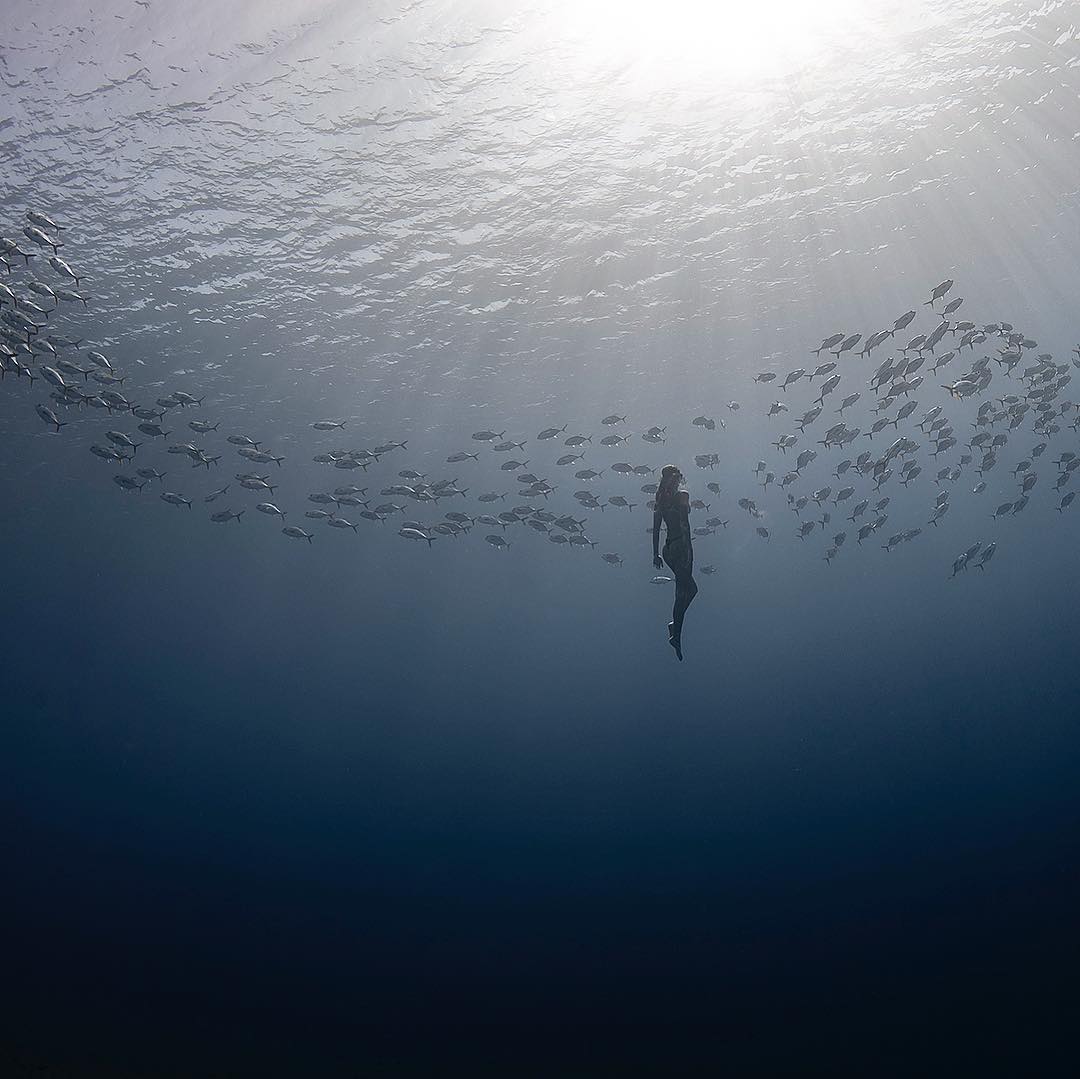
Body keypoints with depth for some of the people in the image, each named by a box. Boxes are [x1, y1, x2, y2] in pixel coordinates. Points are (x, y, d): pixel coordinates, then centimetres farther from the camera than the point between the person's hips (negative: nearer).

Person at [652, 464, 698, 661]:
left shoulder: (660, 499, 12)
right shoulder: (682, 495, -7)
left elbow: (656, 529, 13)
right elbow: (685, 523, -17)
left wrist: (656, 553, 16)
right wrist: (688, 546, -19)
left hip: (668, 548, 7)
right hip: (681, 545, -7)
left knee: (691, 588, 17)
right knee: (683, 590, -3)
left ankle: (675, 623, 6)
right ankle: (676, 633, -5)